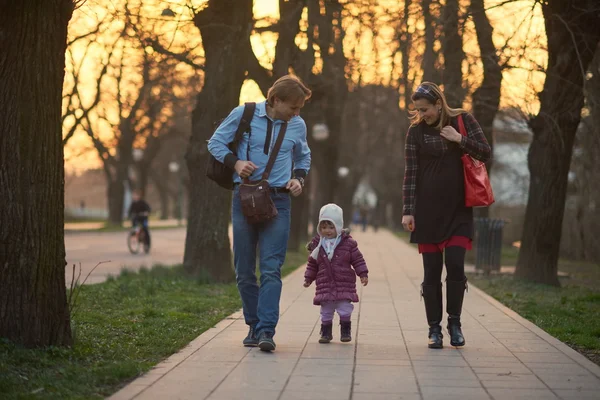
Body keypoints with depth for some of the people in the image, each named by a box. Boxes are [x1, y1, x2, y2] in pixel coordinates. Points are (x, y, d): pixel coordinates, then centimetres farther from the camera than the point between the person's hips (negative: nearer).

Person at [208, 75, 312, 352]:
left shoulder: (297, 125, 8)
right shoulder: (243, 115, -2)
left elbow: (303, 157, 25)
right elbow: (215, 142, 6)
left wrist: (299, 179, 5)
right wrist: (235, 162, -12)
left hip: (278, 201, 0)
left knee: (271, 268, -12)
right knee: (244, 271, 4)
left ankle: (266, 331, -16)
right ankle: (254, 326, 18)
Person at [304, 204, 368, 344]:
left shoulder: (348, 243, -3)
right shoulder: (318, 244, 4)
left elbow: (358, 260, 2)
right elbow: (312, 264, 13)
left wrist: (363, 274, -5)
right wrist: (308, 278, 12)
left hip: (344, 285, -2)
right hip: (325, 286, 2)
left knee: (345, 310, -1)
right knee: (326, 311, 7)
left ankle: (346, 331, 14)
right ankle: (326, 332, 17)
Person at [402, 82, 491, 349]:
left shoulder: (462, 121, 2)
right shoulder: (416, 131, 3)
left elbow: (486, 153, 0)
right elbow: (410, 173, 1)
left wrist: (459, 139, -13)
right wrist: (408, 211, -4)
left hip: (458, 209, 0)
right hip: (427, 210, 0)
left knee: (455, 266, -9)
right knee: (431, 271, 0)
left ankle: (454, 323, 8)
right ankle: (434, 328, 9)